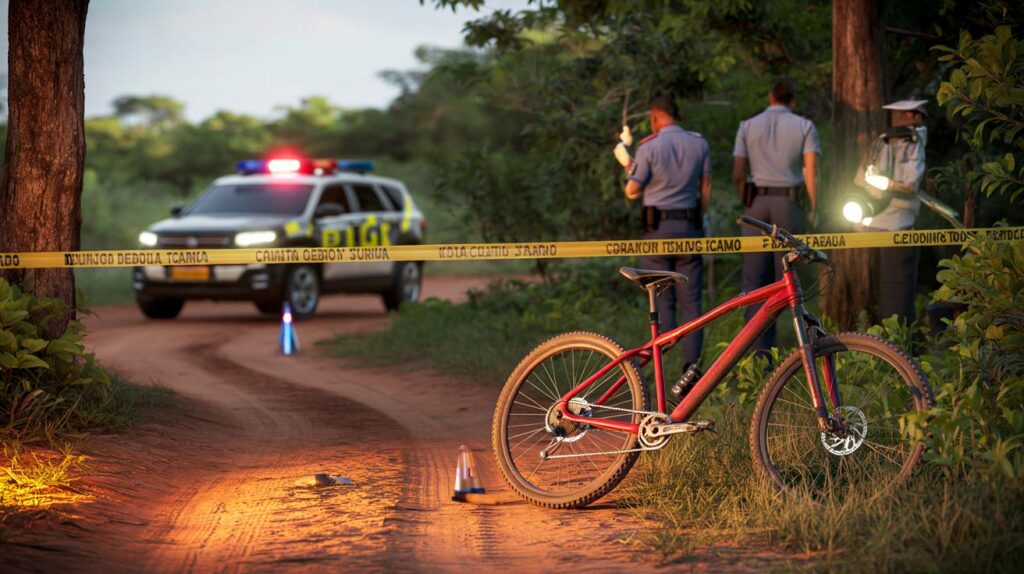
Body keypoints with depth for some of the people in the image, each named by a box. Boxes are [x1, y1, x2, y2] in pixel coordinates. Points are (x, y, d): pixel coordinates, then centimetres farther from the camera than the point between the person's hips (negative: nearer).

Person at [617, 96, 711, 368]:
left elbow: (632, 191, -4)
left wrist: (628, 165, 16)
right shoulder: (699, 143, 5)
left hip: (657, 226, -3)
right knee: (691, 302, 4)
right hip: (689, 227, 3)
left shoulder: (648, 147, -7)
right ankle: (692, 364, 1)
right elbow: (706, 190, 9)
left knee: (662, 302, 0)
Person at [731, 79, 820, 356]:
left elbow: (738, 174, 4)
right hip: (790, 203, -1)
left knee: (754, 279, 2)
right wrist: (813, 209, 1)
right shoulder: (804, 126, 4)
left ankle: (759, 345, -6)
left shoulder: (748, 126, 8)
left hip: (757, 202, 1)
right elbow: (811, 172, -5)